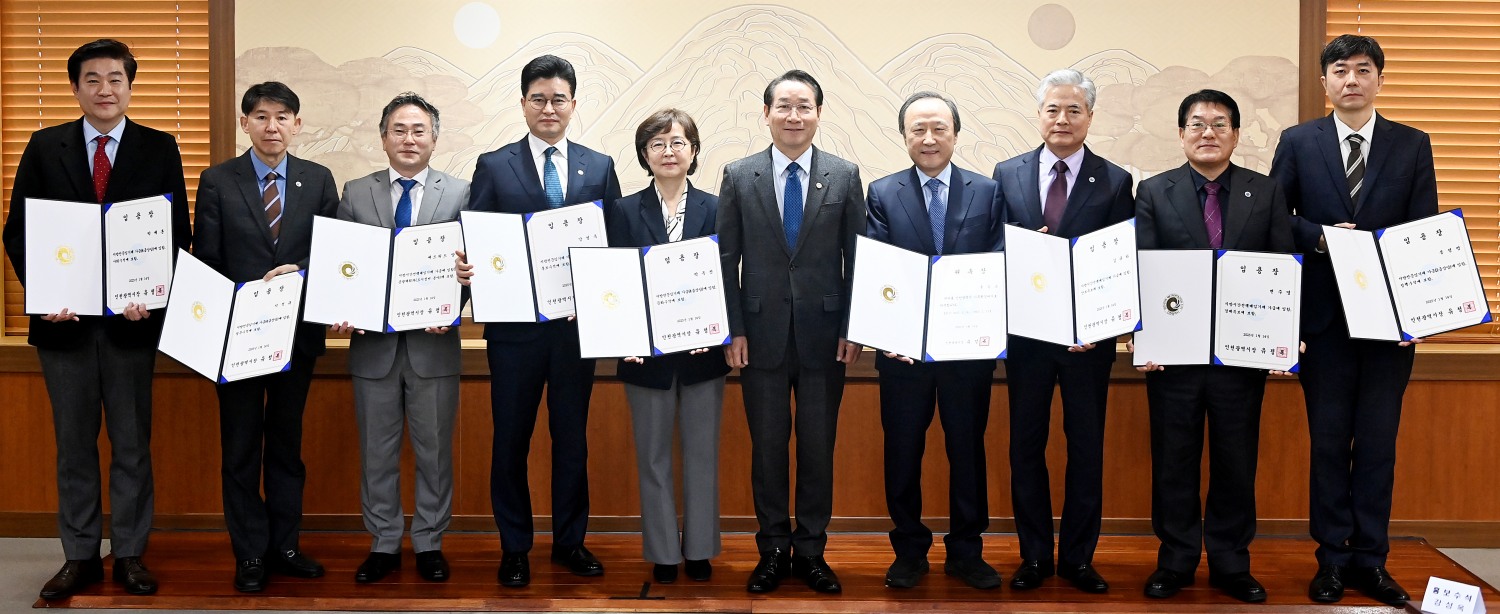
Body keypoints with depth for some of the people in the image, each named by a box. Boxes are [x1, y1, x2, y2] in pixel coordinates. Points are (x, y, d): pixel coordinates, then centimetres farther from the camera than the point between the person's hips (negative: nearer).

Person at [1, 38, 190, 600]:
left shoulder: (159, 149, 3)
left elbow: (178, 233, 0)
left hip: (132, 317, -1)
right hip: (64, 319, 1)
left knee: (132, 443, 7)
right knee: (73, 444, 9)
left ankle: (129, 554, 17)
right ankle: (80, 557, 19)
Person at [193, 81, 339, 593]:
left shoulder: (318, 180, 4)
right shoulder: (217, 180, 0)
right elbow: (205, 260, -2)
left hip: (298, 329, 2)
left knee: (287, 441, 12)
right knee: (241, 446, 5)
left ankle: (284, 546, 22)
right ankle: (250, 554, 15)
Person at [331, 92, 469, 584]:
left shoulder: (460, 194, 2)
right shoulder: (355, 194, 6)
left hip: (434, 342, -1)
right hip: (372, 342, 1)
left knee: (434, 450, 8)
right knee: (376, 451, 10)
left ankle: (429, 544, 22)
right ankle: (384, 544, 23)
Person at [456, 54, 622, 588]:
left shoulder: (600, 168, 7)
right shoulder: (494, 167, 2)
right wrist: (464, 268, -23)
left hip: (577, 324, 2)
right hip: (514, 325, -1)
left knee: (572, 438, 12)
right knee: (511, 440, 7)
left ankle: (570, 542, 25)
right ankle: (514, 548, 21)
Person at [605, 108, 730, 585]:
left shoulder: (715, 209, 2)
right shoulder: (626, 211, 1)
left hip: (702, 353, 0)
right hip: (646, 354, 0)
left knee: (702, 454, 9)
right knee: (653, 457, 9)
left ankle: (700, 550, 22)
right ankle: (663, 553, 21)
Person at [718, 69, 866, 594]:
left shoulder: (845, 176, 3)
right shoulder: (739, 176, 3)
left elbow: (858, 257, 3)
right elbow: (727, 260, 2)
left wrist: (853, 329, -3)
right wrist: (734, 330, -4)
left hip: (824, 335, 0)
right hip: (762, 334, 0)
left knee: (818, 447, 8)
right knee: (767, 447, 8)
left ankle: (811, 551, 21)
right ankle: (773, 550, 21)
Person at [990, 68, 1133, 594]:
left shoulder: (1115, 182, 0)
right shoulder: (1007, 175, 5)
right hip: (1025, 333, 1)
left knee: (1087, 447, 7)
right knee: (1026, 446, 8)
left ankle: (1079, 558, 21)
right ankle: (1035, 556, 22)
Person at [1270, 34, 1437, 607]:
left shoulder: (1413, 145, 5)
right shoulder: (1298, 142, 4)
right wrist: (1321, 237, -16)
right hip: (1325, 315, 0)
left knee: (1378, 442, 6)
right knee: (1328, 441, 6)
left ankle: (1370, 559, 15)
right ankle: (1333, 558, 15)